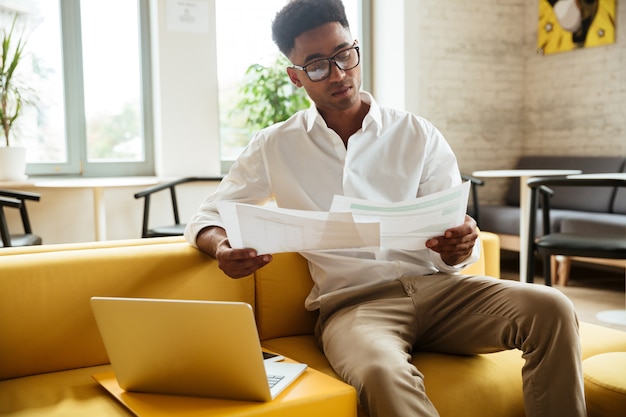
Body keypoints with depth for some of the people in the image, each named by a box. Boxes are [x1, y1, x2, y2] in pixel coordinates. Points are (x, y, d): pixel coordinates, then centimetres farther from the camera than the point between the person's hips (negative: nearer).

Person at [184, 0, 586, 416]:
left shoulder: (419, 136, 9)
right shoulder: (275, 147, 9)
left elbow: (457, 236, 7)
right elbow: (208, 218, 12)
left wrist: (459, 246, -19)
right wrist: (222, 247, -12)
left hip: (433, 285, 3)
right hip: (352, 301, -2)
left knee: (551, 307, -23)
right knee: (382, 373, -38)